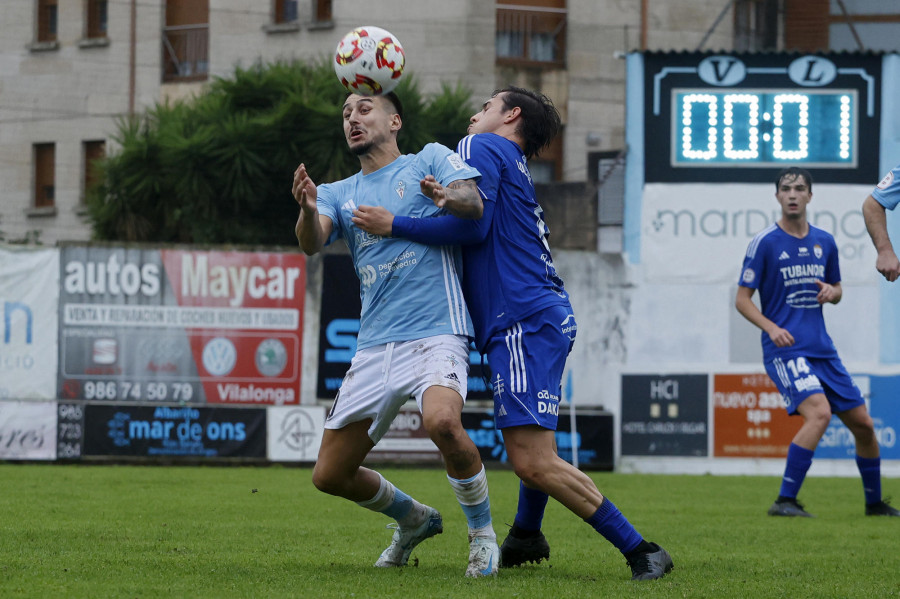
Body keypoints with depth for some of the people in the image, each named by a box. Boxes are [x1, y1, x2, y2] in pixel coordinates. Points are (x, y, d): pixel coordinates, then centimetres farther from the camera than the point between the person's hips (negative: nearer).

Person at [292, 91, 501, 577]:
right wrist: (307, 209, -26)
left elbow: (473, 203, -9)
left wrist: (448, 197, -33)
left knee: (442, 421, -35)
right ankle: (413, 520, 32)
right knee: (329, 475, 4)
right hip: (374, 348, 5)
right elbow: (312, 243, -3)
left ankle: (482, 533, -11)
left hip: (435, 333, -5)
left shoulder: (430, 160, 9)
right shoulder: (339, 194, 18)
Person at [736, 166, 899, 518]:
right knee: (819, 413, -28)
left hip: (822, 350, 6)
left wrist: (832, 292, -2)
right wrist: (771, 327, -20)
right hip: (785, 348, -6)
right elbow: (742, 299, -4)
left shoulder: (824, 242, 10)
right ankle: (785, 501, -23)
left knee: (863, 423, 7)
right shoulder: (765, 242, -5)